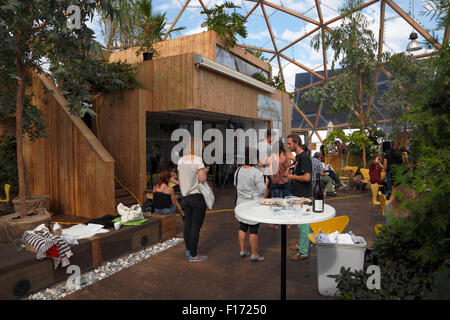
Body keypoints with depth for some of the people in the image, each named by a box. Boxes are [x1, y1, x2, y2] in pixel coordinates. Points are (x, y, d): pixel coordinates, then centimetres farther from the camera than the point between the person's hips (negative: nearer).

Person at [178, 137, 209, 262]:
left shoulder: (181, 160, 8)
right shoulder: (198, 160, -14)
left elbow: (180, 180, 13)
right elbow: (202, 179, -18)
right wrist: (204, 171, 0)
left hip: (186, 197, 7)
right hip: (197, 196, -7)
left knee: (187, 223, 16)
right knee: (196, 226, -1)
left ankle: (188, 249, 31)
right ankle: (193, 255, 6)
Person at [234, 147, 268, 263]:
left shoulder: (238, 171, 1)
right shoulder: (256, 173, -19)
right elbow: (262, 190, -15)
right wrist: (266, 182, 2)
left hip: (241, 203, 6)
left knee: (242, 228, 16)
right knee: (253, 230, 3)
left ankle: (242, 251, 26)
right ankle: (254, 254, 12)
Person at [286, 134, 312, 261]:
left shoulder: (304, 157, -18)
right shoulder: (298, 156, 12)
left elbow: (307, 177, -25)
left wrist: (292, 176, -13)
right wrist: (290, 176, 9)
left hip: (303, 196, -10)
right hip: (298, 195, 10)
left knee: (303, 223, -2)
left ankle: (303, 252, 6)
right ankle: (301, 244, 34)